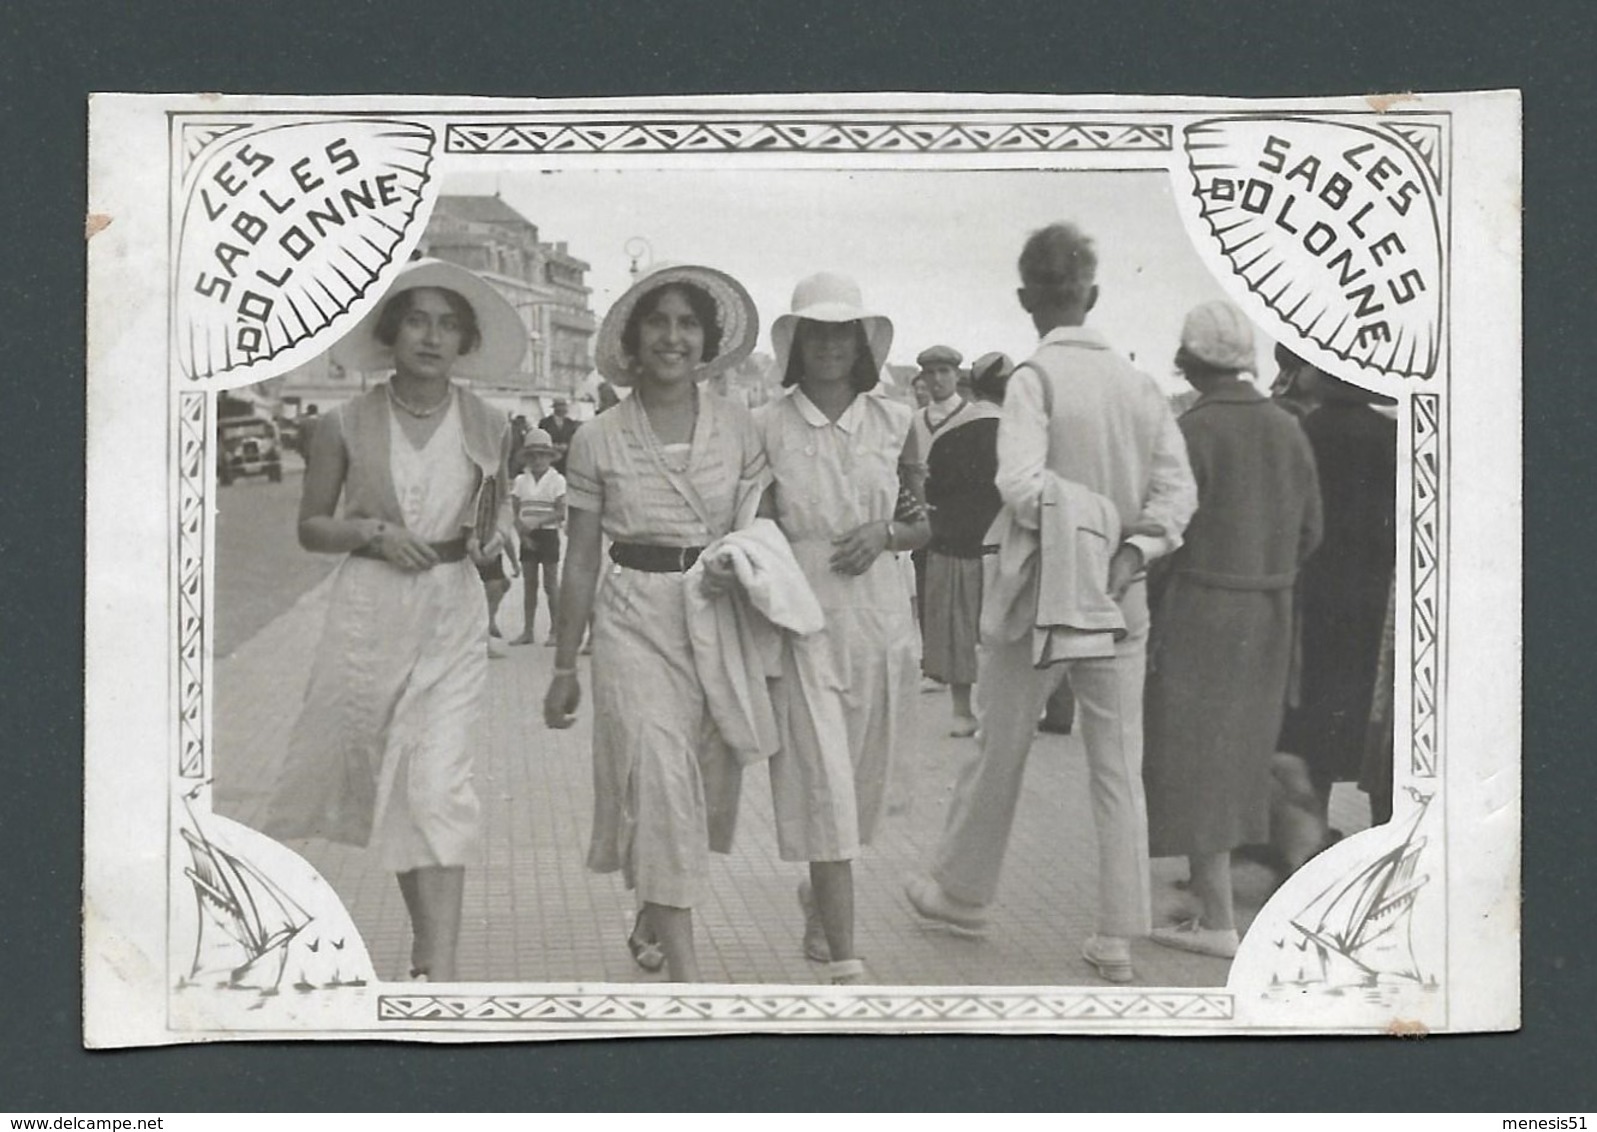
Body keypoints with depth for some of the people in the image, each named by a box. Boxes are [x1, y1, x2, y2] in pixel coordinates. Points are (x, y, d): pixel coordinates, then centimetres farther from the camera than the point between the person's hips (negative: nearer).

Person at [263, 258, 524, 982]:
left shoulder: (488, 428, 4)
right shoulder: (346, 426, -1)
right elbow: (310, 527, 6)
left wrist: (493, 536, -2)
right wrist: (374, 532, -11)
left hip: (453, 612, 0)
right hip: (370, 606, 0)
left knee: (438, 785, -9)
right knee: (375, 768, 8)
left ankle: (438, 966, -10)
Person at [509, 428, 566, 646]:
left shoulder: (557, 480, -4)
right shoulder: (521, 481, 7)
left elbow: (561, 513, -10)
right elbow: (515, 513, 5)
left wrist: (537, 522, -18)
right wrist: (522, 533, -9)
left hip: (548, 535, -4)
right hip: (527, 538, 4)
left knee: (551, 583, -1)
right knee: (529, 583, 8)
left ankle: (555, 630, 5)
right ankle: (527, 630, 13)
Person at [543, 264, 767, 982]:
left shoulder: (738, 430, 5)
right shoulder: (598, 440, 2)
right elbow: (579, 561, 7)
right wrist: (564, 667, 8)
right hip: (635, 617, -2)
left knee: (705, 779, 9)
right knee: (660, 774, -13)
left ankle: (652, 916, 37)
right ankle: (685, 970, -13)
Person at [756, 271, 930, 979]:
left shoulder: (893, 421, 7)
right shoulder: (767, 426, 0)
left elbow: (925, 523, 12)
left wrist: (884, 533, -8)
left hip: (881, 621, 3)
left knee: (864, 781, 13)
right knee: (820, 785, -6)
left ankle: (818, 900, 40)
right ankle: (844, 959, -3)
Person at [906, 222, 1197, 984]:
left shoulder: (1035, 378, -12)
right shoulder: (1139, 384, 5)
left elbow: (1021, 482, -26)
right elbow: (1177, 490, -3)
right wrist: (1129, 552, -13)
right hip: (1120, 600, 4)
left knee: (999, 750, 13)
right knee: (1119, 767, 7)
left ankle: (963, 890, 29)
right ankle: (1117, 937, 8)